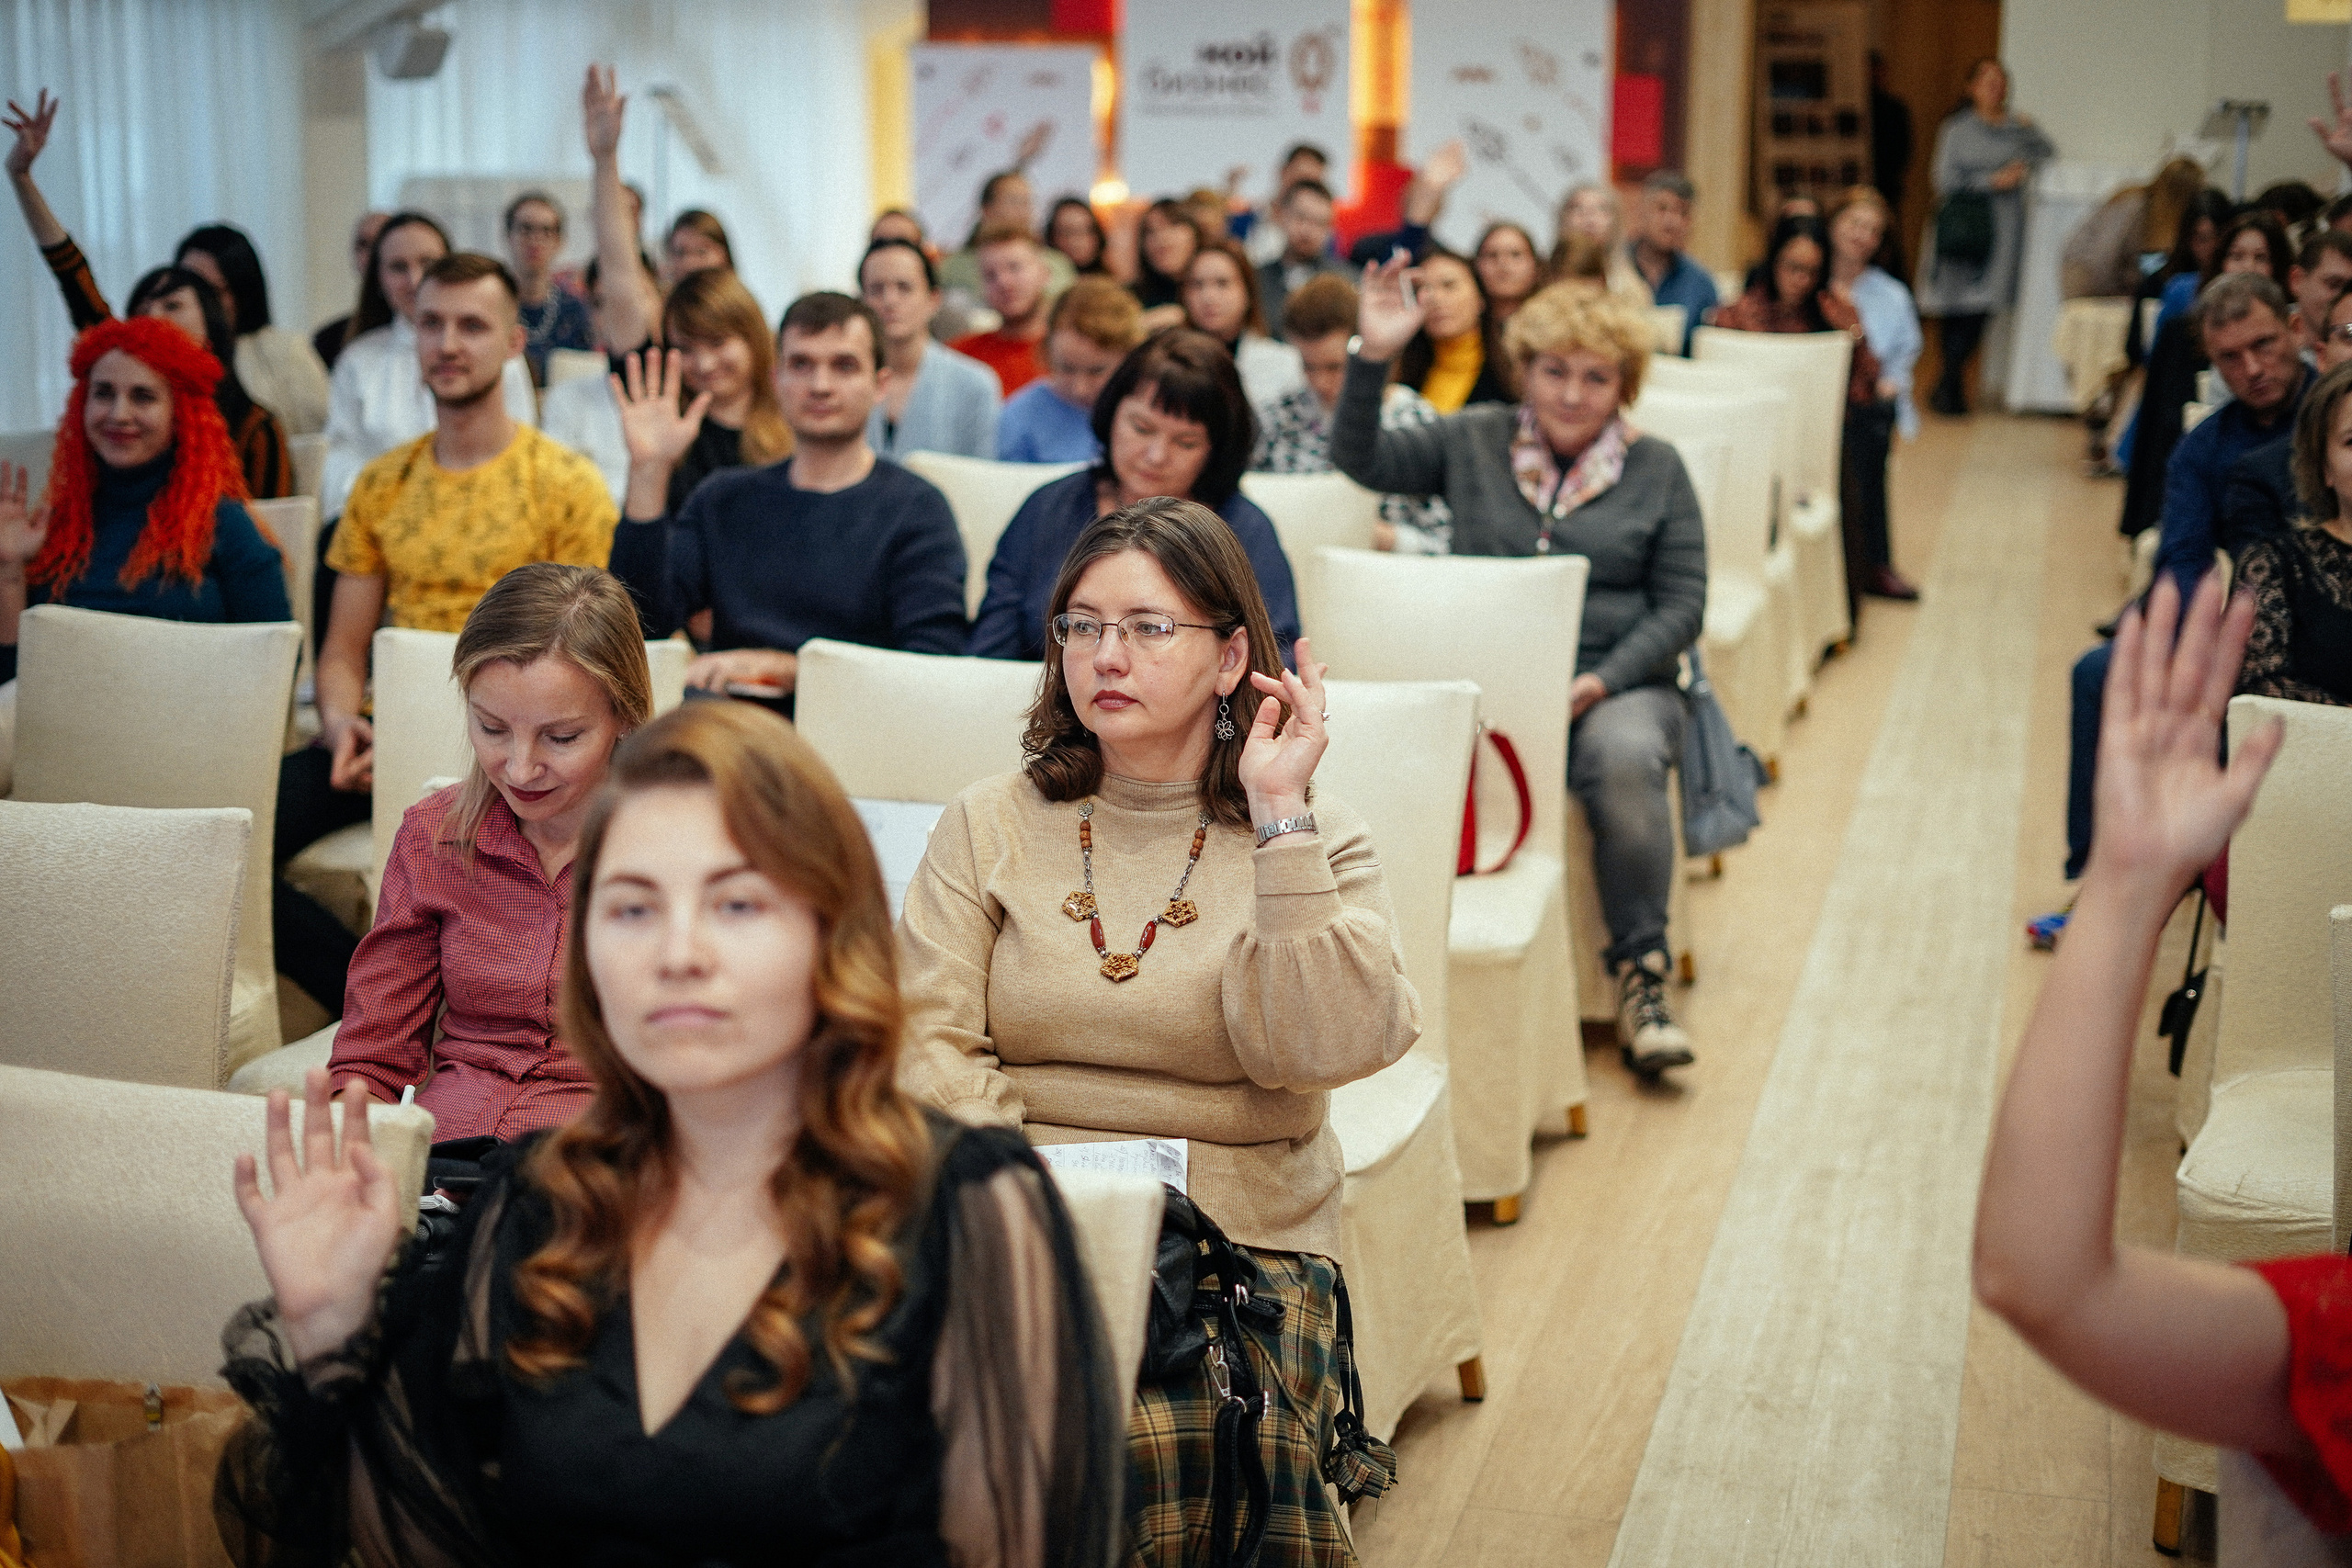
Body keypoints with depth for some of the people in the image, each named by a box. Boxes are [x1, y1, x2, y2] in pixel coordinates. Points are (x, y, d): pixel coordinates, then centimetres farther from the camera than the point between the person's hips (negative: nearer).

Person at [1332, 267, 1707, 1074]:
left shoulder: (1656, 469, 9)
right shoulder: (1472, 441, 12)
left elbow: (1682, 603, 4)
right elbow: (1361, 459, 2)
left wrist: (1600, 682, -10)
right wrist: (1372, 359, -14)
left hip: (1615, 683, 0)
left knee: (1623, 760, -35)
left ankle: (1640, 971, -20)